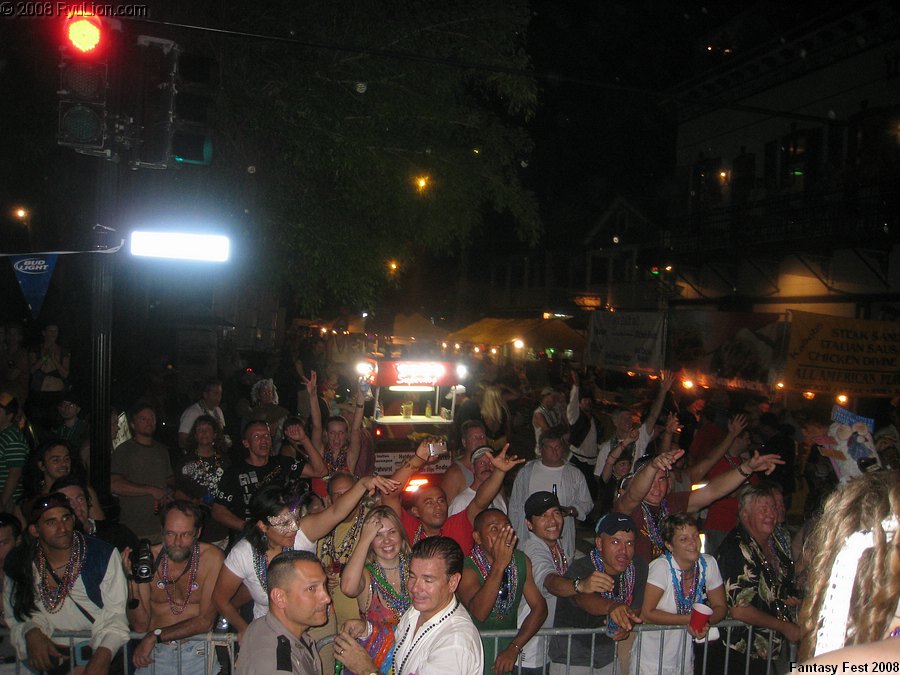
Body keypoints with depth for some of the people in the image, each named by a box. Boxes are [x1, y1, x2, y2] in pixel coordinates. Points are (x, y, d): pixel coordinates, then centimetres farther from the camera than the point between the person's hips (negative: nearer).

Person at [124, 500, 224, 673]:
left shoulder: (212, 558, -8)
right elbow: (140, 626, -1)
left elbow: (206, 621, -6)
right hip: (155, 652, 2)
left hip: (196, 651, -2)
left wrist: (155, 636, -10)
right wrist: (134, 580, -13)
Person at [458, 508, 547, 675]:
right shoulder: (467, 568, -13)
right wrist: (499, 565, -33)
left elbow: (539, 607, 1)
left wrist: (514, 648, -9)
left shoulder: (521, 561, 2)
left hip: (509, 644, 4)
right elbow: (479, 613, -27)